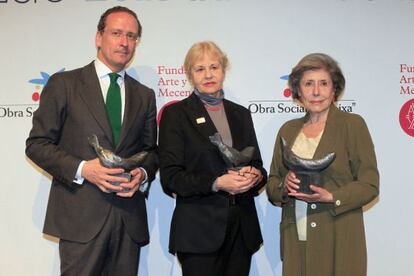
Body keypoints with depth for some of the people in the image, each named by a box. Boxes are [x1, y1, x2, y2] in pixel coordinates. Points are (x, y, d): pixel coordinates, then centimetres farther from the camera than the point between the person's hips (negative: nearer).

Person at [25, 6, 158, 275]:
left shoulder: (145, 95, 13)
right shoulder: (64, 84, 1)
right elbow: (37, 144, -1)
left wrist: (143, 173, -6)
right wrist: (82, 168, -15)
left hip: (130, 216, 4)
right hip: (81, 215, -3)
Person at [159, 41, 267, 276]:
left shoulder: (241, 114, 14)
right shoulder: (176, 114, 0)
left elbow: (258, 166, 16)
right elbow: (170, 177, -6)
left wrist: (255, 175, -7)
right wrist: (217, 183, -18)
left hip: (242, 229, 4)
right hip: (199, 230, -4)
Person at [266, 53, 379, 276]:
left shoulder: (353, 124, -2)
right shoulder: (288, 130, 11)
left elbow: (370, 184, -5)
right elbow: (271, 185, 12)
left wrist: (331, 198, -20)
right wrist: (284, 186, -10)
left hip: (338, 242, -3)